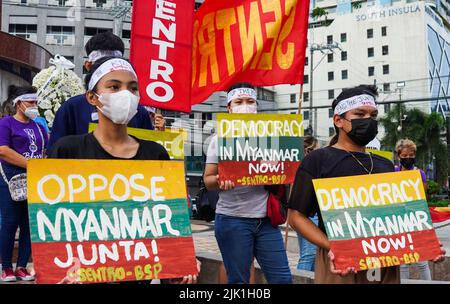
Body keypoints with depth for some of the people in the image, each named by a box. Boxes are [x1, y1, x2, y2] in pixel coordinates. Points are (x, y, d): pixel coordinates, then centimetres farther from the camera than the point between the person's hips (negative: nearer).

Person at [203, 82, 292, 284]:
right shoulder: (220, 138, 2)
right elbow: (208, 180, 1)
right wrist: (220, 180, -21)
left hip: (266, 219, 3)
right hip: (233, 219, -3)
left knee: (282, 278, 3)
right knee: (238, 280, 4)